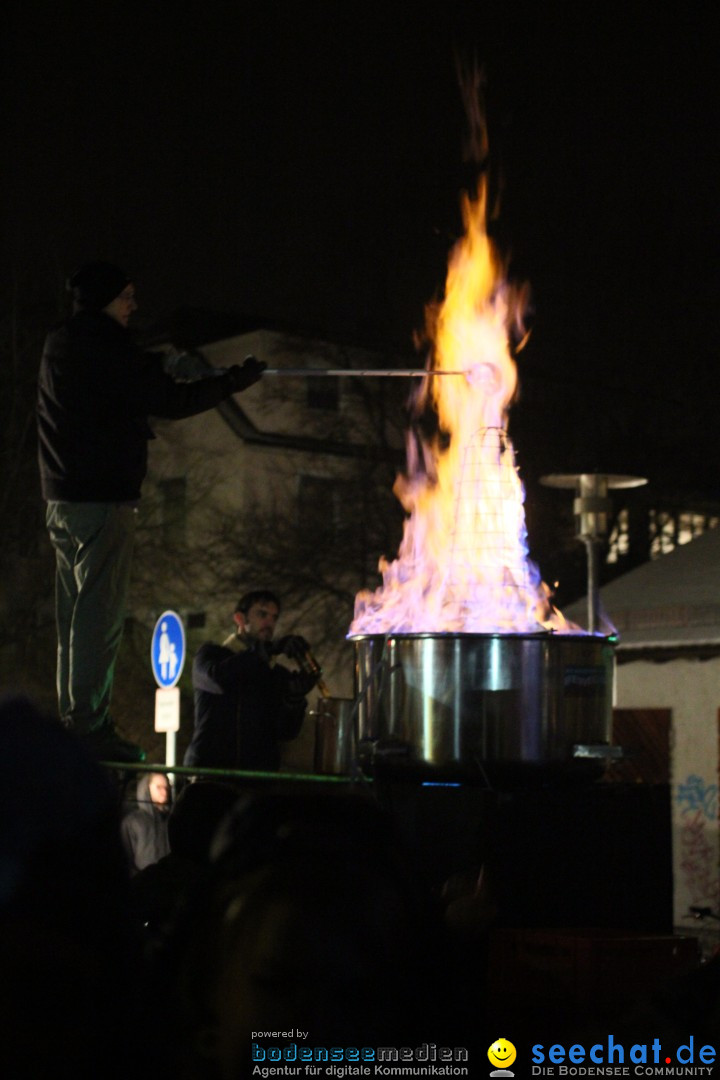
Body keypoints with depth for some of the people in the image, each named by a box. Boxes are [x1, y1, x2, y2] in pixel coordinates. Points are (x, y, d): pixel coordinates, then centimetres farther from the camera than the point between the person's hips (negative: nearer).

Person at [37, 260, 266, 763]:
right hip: (103, 497, -10)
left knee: (76, 614, 12)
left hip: (64, 498, 10)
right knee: (98, 613, -9)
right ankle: (89, 726, -10)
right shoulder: (101, 346, -12)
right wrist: (233, 381, -6)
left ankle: (75, 720, 15)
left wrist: (162, 364, 20)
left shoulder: (60, 346, 17)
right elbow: (168, 401, -15)